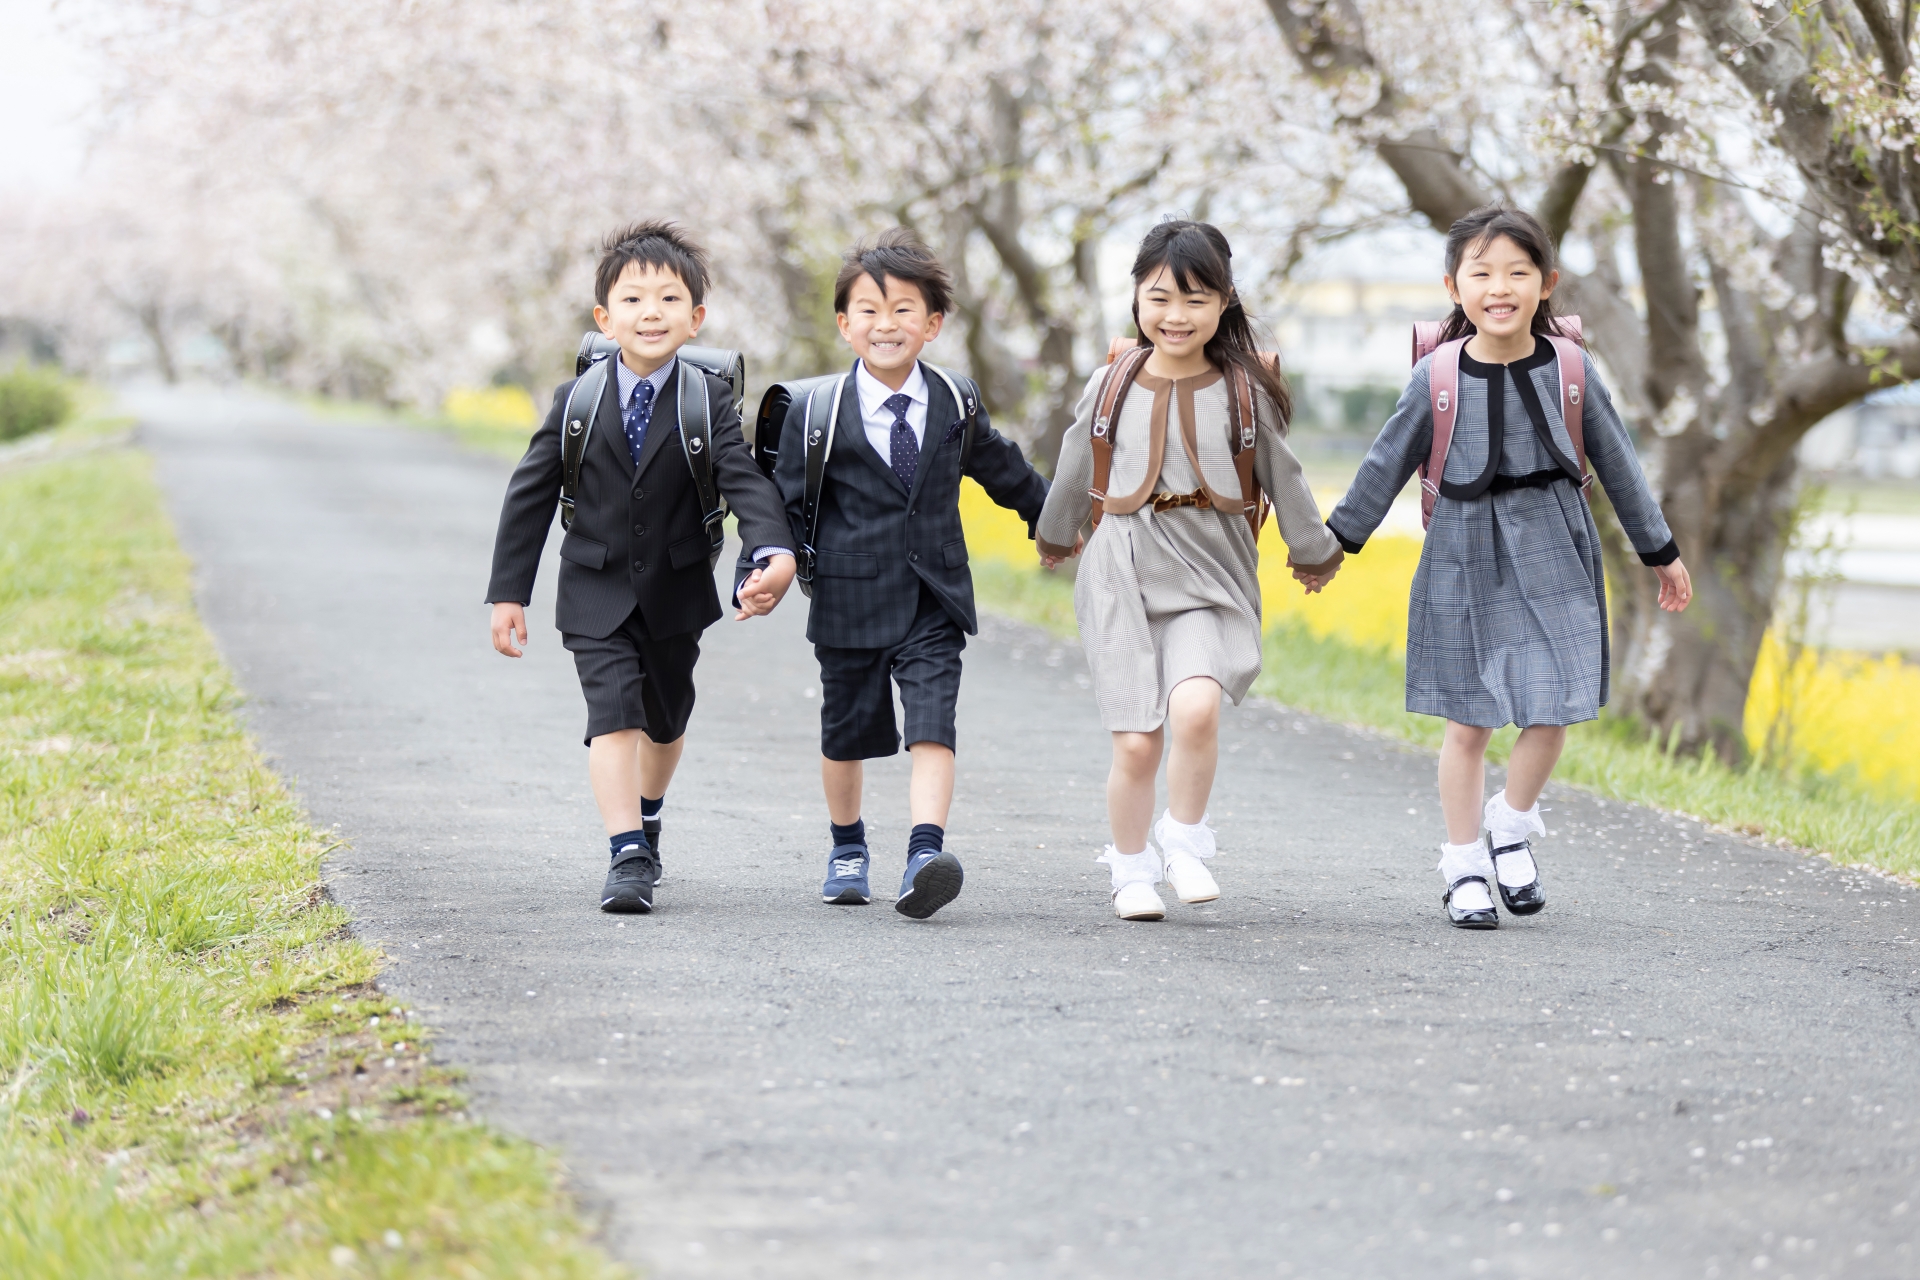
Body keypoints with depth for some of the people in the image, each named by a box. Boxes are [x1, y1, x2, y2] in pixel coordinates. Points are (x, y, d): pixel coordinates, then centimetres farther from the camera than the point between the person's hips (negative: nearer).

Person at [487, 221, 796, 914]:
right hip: (597, 593, -1)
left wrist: (774, 552, -38)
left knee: (665, 718, 18)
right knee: (613, 714, -15)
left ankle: (647, 815, 45)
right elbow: (530, 494, -1)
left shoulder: (710, 400, -9)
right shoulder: (577, 401, -7)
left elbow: (744, 481, -19)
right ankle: (628, 857, -18)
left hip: (675, 592, 1)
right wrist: (508, 592, -3)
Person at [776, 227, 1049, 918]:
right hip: (851, 597, -1)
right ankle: (847, 847, 34)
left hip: (934, 596, 1)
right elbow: (787, 501, -3)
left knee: (932, 725, -14)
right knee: (847, 731, 12)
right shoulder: (816, 413, -6)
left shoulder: (956, 403, 2)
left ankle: (925, 855, -23)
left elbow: (1001, 468, 19)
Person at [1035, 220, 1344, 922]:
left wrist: (1314, 551, 25)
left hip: (1209, 578, -1)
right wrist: (1056, 537, 35)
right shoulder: (1110, 387, 3)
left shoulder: (1245, 391, 1)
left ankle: (1184, 839, -1)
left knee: (1196, 707, -25)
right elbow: (1074, 473, 21)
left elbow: (1283, 479, 15)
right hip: (1123, 576, 1)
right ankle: (1131, 868, 19)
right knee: (1136, 742, -4)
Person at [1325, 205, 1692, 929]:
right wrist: (1336, 538, 10)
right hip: (1465, 559, -1)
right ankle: (1465, 864, 17)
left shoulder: (1570, 371, -3)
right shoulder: (1437, 378, -5)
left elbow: (1617, 464, 8)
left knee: (1551, 713, -3)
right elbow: (1388, 464, 6)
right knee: (1468, 722, 3)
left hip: (1552, 557, 1)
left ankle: (1512, 824, 24)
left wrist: (1660, 551, 13)